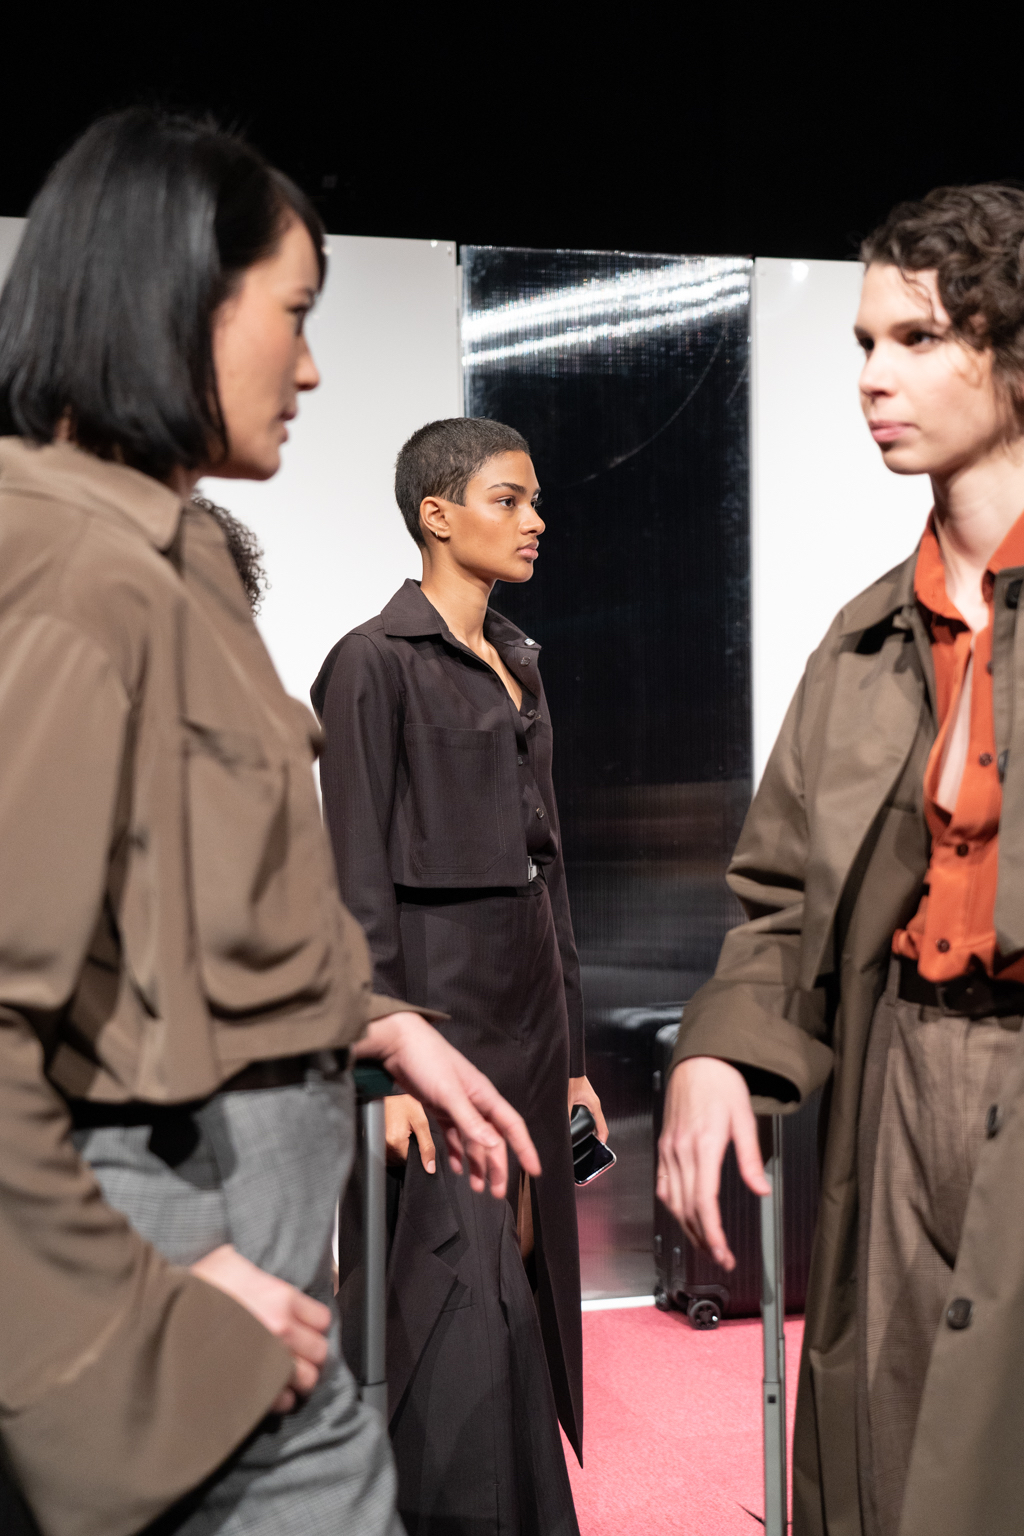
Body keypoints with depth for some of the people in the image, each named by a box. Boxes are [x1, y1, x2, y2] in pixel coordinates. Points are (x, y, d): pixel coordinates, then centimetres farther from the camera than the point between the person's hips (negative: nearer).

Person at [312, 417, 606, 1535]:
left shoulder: (518, 667, 15)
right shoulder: (375, 663, -8)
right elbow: (359, 878, -12)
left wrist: (570, 1051, 16)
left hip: (527, 1000, 8)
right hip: (439, 993, -8)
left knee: (528, 1267, 11)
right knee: (467, 1286, -8)